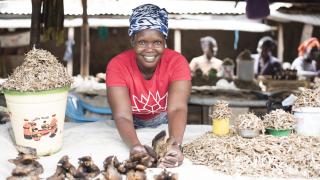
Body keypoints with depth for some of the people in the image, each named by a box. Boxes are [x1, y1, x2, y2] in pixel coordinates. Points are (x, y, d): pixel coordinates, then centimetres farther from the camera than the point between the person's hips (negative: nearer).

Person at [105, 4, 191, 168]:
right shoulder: (117, 66, -22)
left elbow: (177, 109, -32)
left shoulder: (177, 62, -21)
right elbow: (122, 116, -29)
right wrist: (135, 146, -49)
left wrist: (175, 145, -50)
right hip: (133, 129, 0)